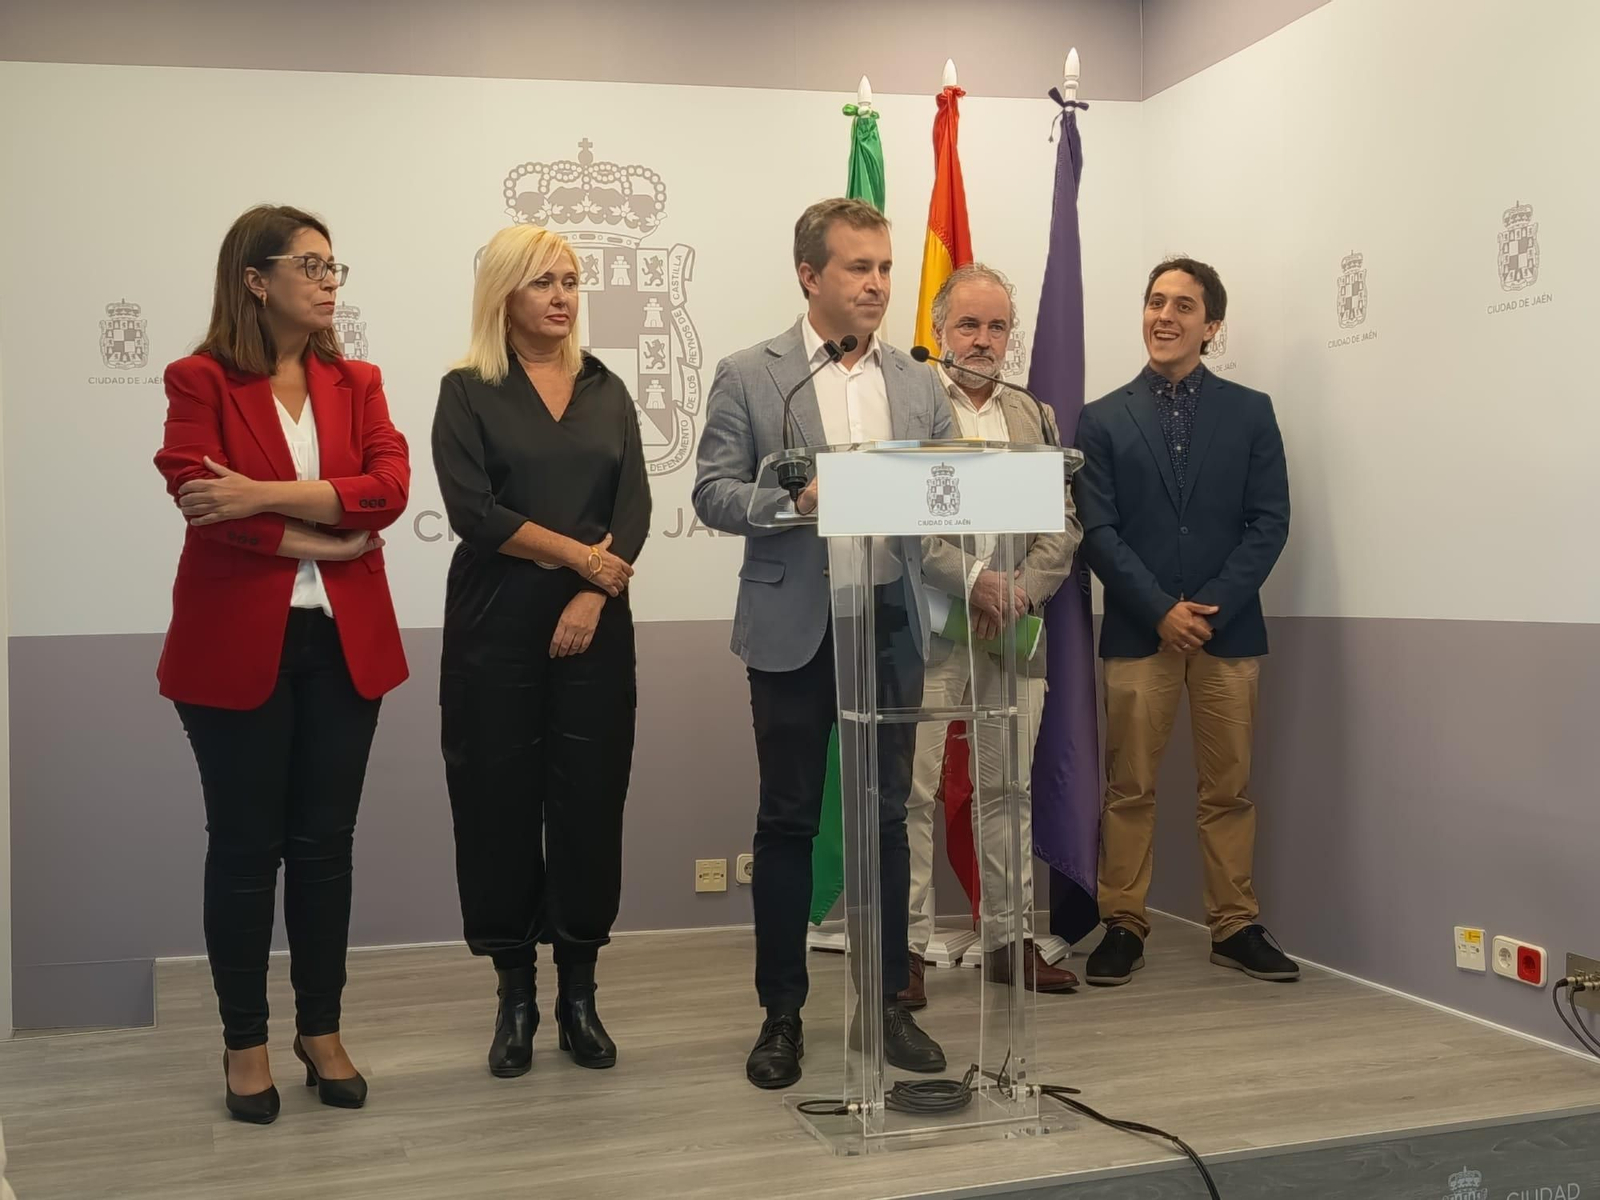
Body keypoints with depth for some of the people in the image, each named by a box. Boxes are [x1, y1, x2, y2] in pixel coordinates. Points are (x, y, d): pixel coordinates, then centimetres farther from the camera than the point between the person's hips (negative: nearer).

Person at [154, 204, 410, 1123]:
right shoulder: (200, 381, -3)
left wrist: (264, 495, -17)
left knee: (325, 842, 10)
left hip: (344, 641, 4)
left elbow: (389, 489, -7)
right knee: (245, 847, 6)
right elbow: (198, 500, -15)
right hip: (237, 645, -3)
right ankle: (246, 1042, 20)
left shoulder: (356, 382, 9)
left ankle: (322, 1030, 24)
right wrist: (318, 538, -14)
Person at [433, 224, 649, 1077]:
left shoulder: (606, 391, 12)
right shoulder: (468, 391, 2)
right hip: (496, 628, -2)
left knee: (590, 804, 3)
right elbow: (473, 510, -10)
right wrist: (577, 554, -9)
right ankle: (516, 998, 15)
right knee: (501, 806, 1)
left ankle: (579, 997, 15)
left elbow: (634, 506, 1)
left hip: (595, 625, 3)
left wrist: (592, 597, -11)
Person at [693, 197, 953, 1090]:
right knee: (788, 821, 5)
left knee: (887, 817, 9)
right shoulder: (748, 376, 0)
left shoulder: (920, 384, 11)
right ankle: (783, 1012, 17)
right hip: (794, 627, -3)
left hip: (892, 623, 3)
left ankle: (889, 1004, 21)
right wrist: (796, 501, -20)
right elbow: (713, 492, -4)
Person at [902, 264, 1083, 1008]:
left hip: (1015, 631, 5)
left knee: (1009, 790, 11)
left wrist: (1020, 590, -7)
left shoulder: (1036, 417, 17)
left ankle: (1009, 939, 20)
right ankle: (907, 947, 6)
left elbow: (1064, 526, 10)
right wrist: (972, 579, -17)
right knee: (911, 793, -2)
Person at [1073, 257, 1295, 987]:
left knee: (1229, 789, 7)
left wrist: (1212, 607, -10)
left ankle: (1236, 928, 15)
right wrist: (1161, 610, -11)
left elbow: (1270, 523, 1)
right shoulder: (1103, 420, 6)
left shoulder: (1250, 412, 8)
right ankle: (1123, 927, 11)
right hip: (1138, 630, -1)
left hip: (1229, 628, 1)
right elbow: (1098, 531, -1)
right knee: (1129, 788, 3)